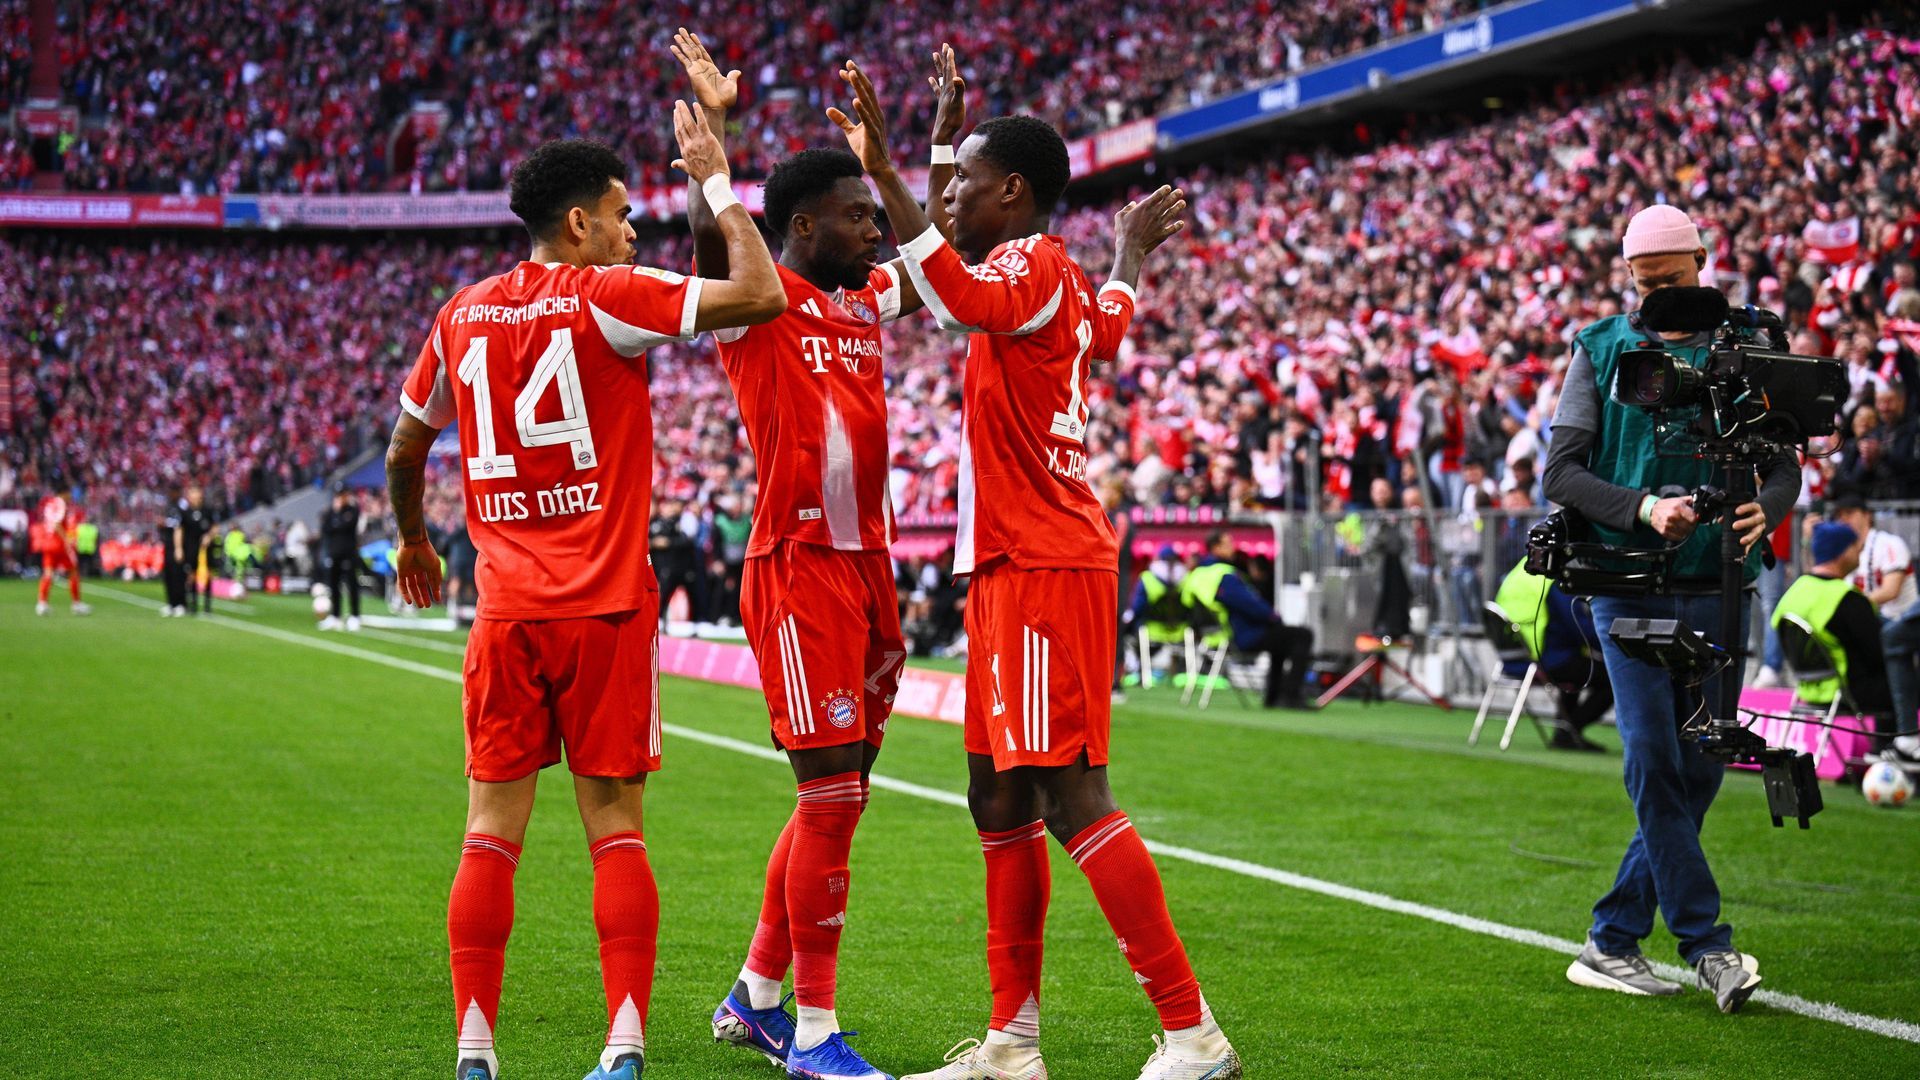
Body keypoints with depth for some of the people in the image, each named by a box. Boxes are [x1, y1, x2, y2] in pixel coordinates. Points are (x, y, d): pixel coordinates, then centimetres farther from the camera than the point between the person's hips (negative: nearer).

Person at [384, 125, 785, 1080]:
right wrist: (718, 186, -1)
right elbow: (759, 296, -15)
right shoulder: (608, 298, -5)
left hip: (507, 610, 4)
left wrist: (412, 542, 39)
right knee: (614, 828, 1)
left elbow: (404, 450, 21)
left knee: (493, 831, 6)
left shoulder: (462, 315, 10)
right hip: (606, 607, -4)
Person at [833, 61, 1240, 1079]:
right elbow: (1110, 325, 42)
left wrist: (882, 173, -37)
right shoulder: (1067, 283, 17)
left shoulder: (1035, 266, -11)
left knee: (1070, 796, -12)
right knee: (999, 800, 12)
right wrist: (1131, 251, 62)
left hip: (1042, 572, -10)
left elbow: (961, 298, -35)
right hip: (1016, 571, 10)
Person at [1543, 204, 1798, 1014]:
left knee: (1698, 771, 3)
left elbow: (1785, 464, 8)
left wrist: (1764, 510, -15)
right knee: (1654, 761, -12)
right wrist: (1644, 508, -17)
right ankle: (1707, 945, -8)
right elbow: (1561, 470, -1)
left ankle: (1612, 941, 13)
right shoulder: (1600, 349, 5)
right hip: (1630, 586, -2)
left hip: (1718, 589, 3)